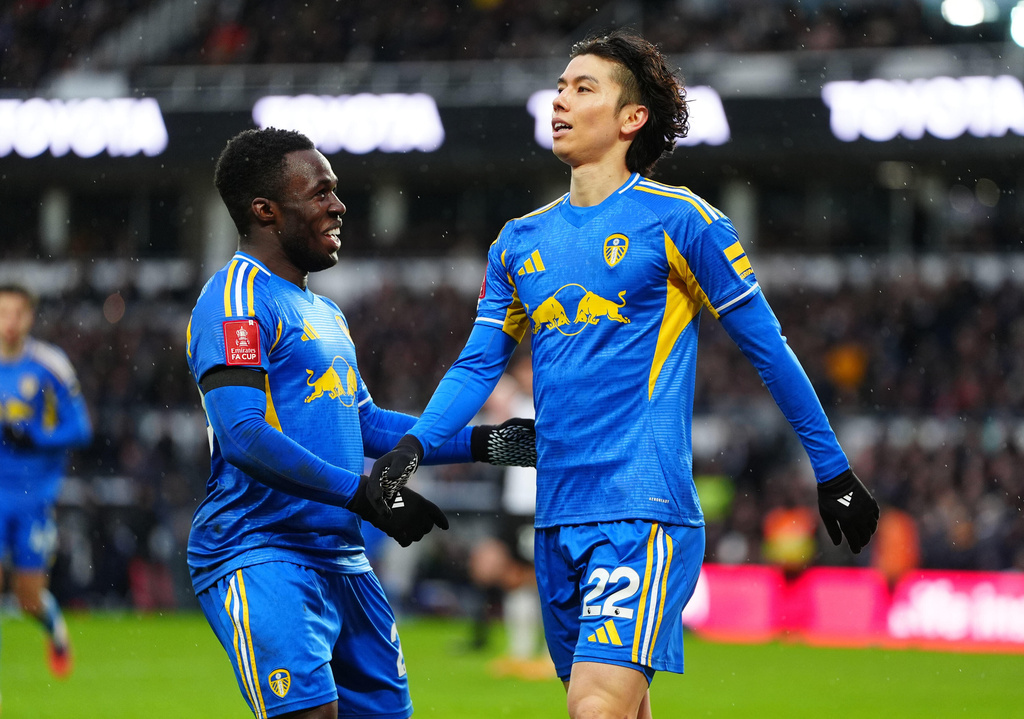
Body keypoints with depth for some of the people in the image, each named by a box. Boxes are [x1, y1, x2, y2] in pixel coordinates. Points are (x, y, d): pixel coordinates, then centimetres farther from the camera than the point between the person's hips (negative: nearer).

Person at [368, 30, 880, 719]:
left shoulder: (679, 220, -2)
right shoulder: (519, 241, 15)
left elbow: (768, 348, 2)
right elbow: (478, 365, 16)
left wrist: (834, 472, 5)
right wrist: (413, 444, -2)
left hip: (645, 512, -6)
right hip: (558, 519, 6)